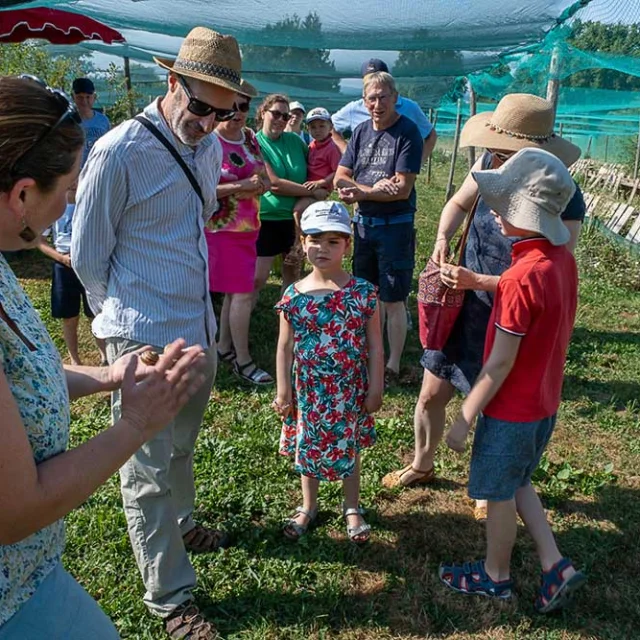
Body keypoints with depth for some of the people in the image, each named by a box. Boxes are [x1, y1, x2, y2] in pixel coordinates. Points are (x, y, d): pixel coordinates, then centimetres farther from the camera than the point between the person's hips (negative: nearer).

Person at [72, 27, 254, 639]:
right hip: (144, 339, -7)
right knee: (148, 470, 6)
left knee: (180, 447, 26)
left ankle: (180, 524, 50)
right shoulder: (119, 152, -17)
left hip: (200, 328, 7)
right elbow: (86, 255, -8)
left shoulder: (210, 147, 5)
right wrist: (126, 316, 4)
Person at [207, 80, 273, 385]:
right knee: (243, 293, -6)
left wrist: (257, 184, -11)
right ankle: (242, 360, 5)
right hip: (221, 228, -7)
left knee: (234, 290, 14)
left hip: (247, 226, 7)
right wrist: (240, 185, -22)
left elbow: (264, 180, 13)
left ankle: (224, 346, 29)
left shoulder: (250, 138, 8)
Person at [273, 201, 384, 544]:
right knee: (307, 448, 17)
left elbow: (374, 345, -5)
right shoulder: (293, 295, -8)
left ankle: (352, 508, 38)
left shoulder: (363, 292, -11)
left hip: (349, 390, -1)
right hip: (308, 389, 1)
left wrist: (375, 388, -4)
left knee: (349, 448, 16)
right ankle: (308, 506, 40)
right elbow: (285, 347, -2)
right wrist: (283, 391, -1)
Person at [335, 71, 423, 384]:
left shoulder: (407, 132, -11)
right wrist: (374, 188, -16)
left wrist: (359, 192, -15)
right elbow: (340, 179, 1)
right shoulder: (361, 131, 7)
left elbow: (402, 190, -19)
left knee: (392, 302, 1)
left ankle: (393, 366, 15)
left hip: (395, 226, -6)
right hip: (363, 223, 6)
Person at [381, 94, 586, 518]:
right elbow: (459, 203, 9)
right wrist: (443, 238, -10)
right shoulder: (492, 164, -10)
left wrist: (476, 280, -29)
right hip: (465, 307, 5)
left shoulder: (564, 203, -26)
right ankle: (422, 465, 45)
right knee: (431, 396, 16)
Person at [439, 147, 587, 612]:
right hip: (545, 403, 8)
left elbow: (500, 362, -24)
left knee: (498, 494, 14)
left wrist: (465, 418, -15)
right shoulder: (564, 260, -3)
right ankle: (556, 567, 30)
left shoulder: (520, 278, -29)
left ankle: (496, 575, 35)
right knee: (517, 483, 26)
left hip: (512, 410, -8)